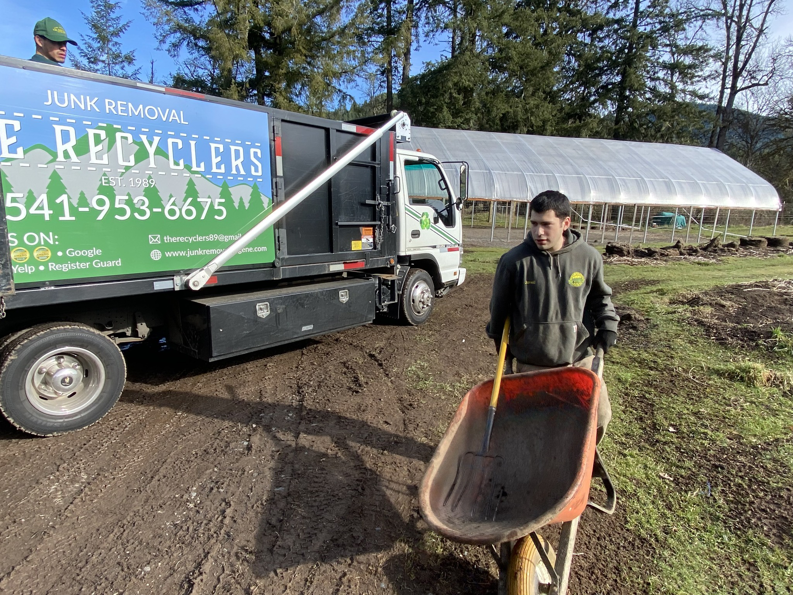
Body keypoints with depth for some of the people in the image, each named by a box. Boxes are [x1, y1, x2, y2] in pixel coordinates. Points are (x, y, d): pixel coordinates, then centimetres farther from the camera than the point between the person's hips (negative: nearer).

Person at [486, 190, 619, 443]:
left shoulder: (589, 257, -5)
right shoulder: (514, 261, -12)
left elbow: (600, 297, 14)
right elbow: (499, 307, 2)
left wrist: (607, 326, 1)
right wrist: (501, 344, 11)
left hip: (579, 358, 2)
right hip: (530, 364, -2)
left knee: (598, 415, 10)